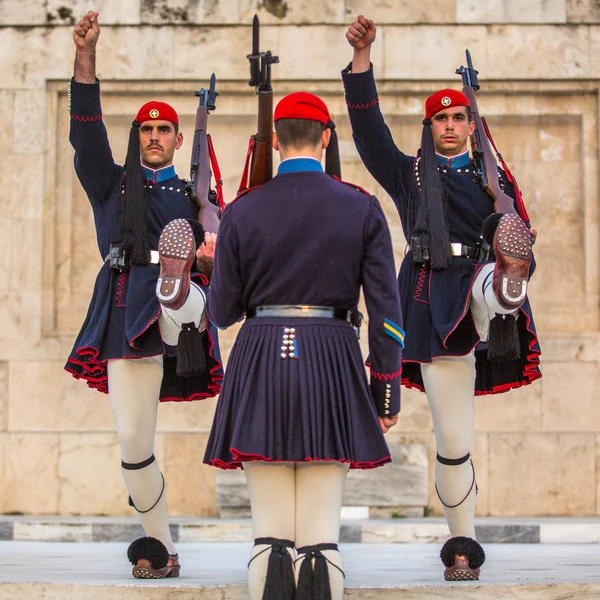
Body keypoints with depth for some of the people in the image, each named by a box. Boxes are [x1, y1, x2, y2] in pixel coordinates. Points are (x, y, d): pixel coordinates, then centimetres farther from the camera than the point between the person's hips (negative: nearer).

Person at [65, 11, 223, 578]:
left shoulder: (192, 197, 20)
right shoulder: (109, 184, 17)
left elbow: (212, 268, 15)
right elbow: (87, 133, 0)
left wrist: (208, 262, -11)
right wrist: (85, 60, -13)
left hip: (179, 312, 1)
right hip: (124, 314, 0)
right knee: (133, 442, -3)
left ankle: (177, 295, -70)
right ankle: (159, 544, 10)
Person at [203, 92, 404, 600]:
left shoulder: (242, 211, 2)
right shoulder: (363, 209, 2)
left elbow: (223, 312, 5)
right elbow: (386, 308, -1)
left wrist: (222, 270, 27)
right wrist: (387, 394, 6)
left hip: (261, 369, 0)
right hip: (331, 368, 0)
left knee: (271, 536, 3)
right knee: (321, 537, 2)